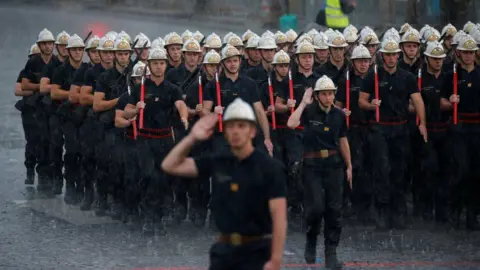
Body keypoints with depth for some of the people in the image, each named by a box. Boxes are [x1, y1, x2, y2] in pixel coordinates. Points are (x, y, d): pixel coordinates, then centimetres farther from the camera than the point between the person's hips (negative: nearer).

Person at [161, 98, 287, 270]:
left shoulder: (269, 167, -8)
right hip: (224, 249, 5)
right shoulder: (217, 163, 5)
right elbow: (170, 165, 7)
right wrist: (192, 138, -7)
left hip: (256, 251, -5)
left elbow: (279, 217, -12)